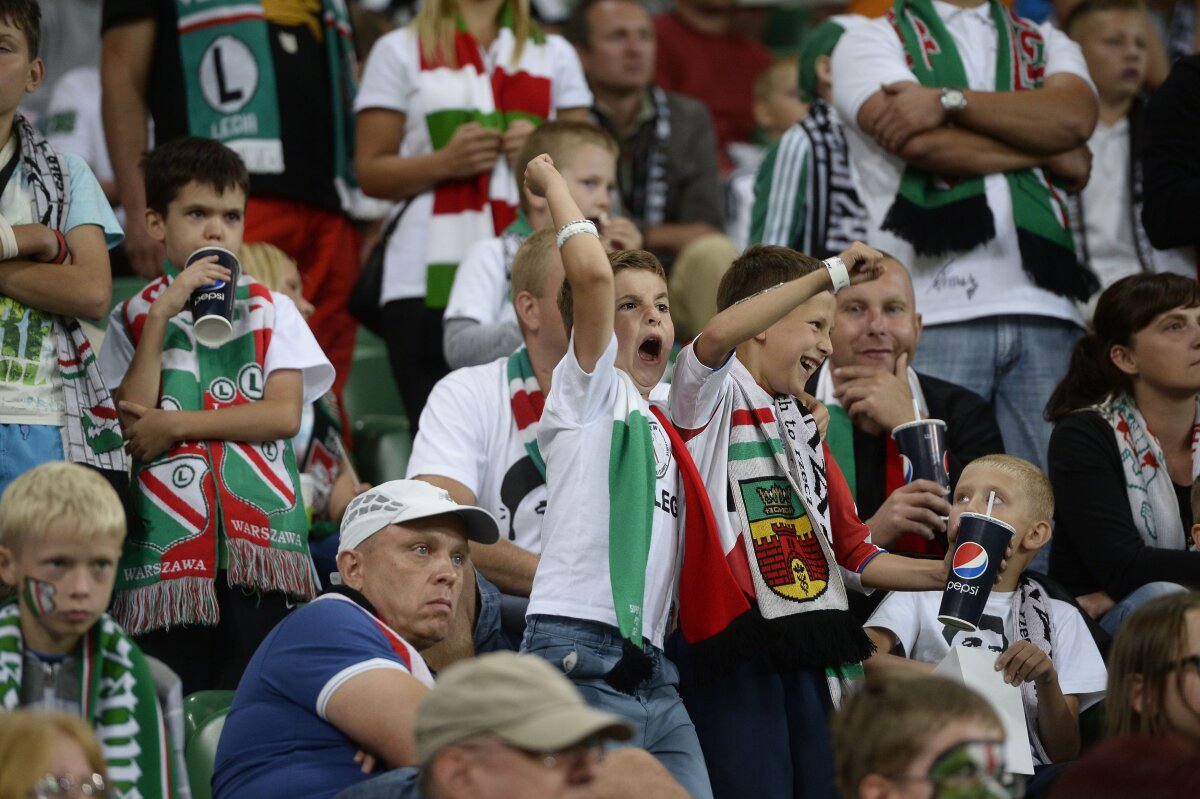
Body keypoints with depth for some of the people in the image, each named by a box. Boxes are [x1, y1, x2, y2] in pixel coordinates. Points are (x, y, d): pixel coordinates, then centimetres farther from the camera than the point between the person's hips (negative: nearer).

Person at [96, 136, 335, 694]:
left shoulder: (270, 312, 12)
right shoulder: (135, 317, 12)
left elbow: (285, 414, -2)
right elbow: (131, 425, -2)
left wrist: (173, 424, -5)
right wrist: (160, 316, -4)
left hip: (260, 537, 0)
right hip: (168, 544, 0)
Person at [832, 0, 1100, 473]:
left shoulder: (1048, 45, 23)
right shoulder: (871, 42, 11)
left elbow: (1075, 117, -1)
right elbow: (924, 145, -7)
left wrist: (949, 99, -7)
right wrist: (1054, 154, 4)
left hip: (1043, 309, 3)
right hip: (933, 313, -3)